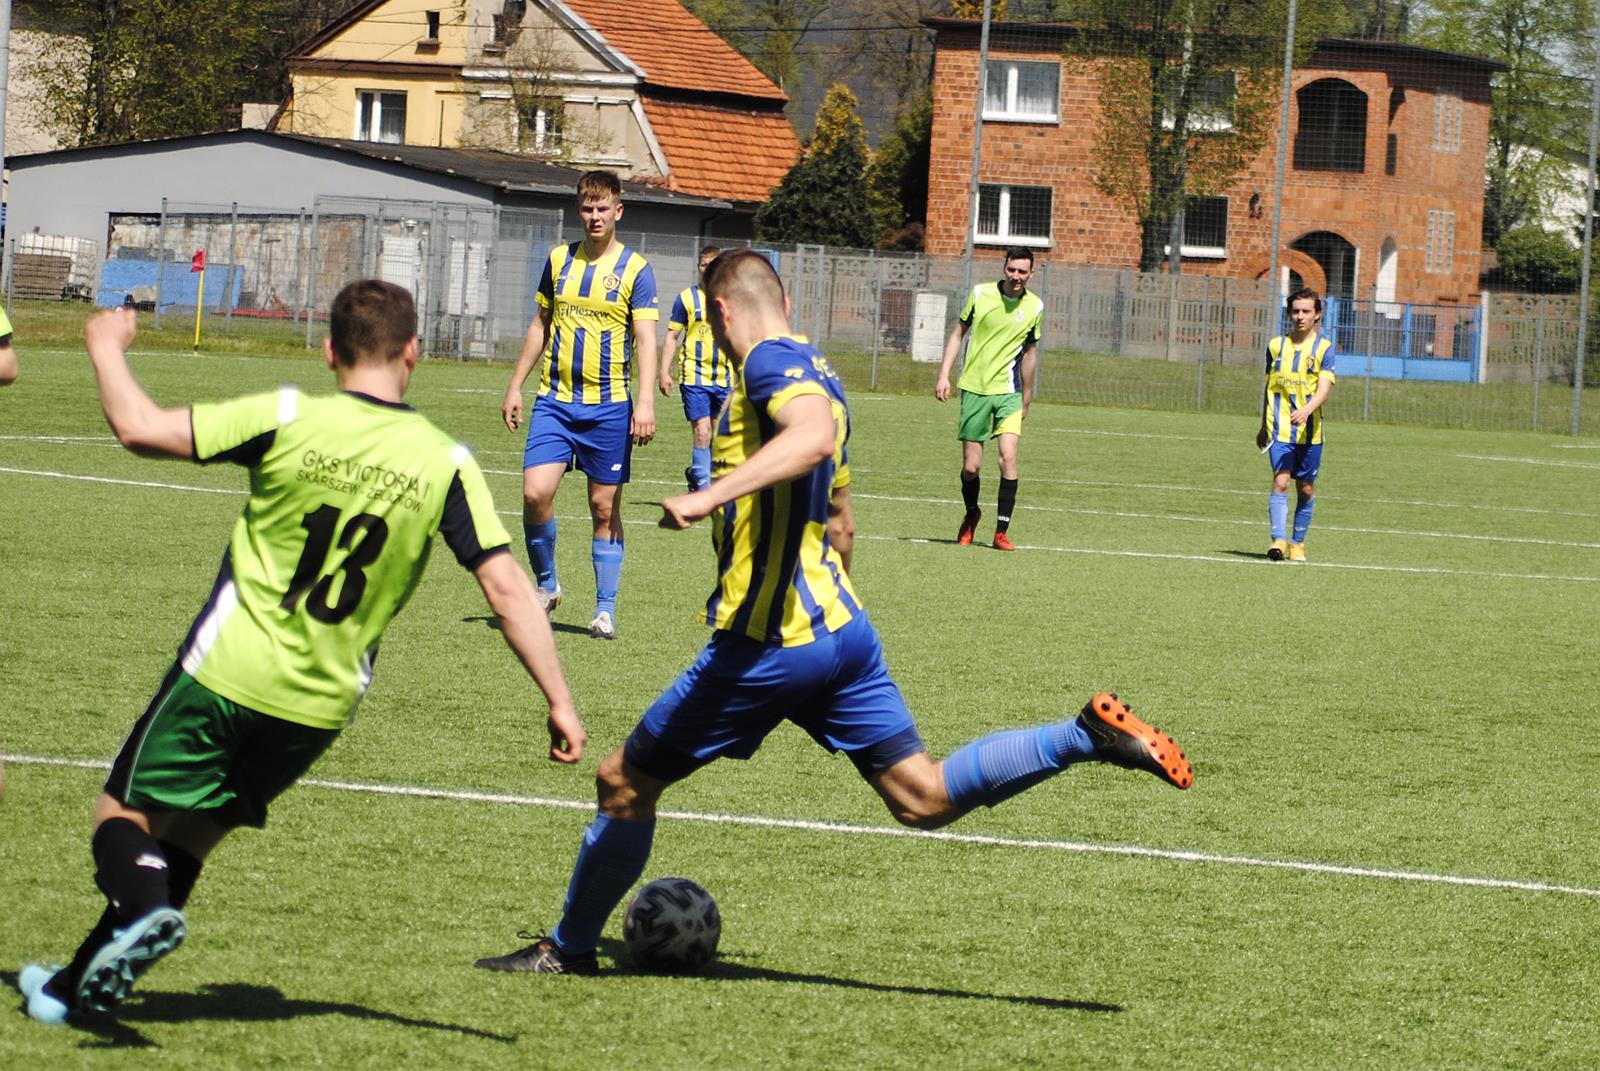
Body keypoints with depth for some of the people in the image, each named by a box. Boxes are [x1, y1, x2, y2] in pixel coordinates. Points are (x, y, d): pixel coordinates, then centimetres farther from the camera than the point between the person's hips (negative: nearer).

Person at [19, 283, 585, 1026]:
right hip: (323, 706, 3)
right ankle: (82, 985, 22)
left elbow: (140, 429, -9)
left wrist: (107, 349, 10)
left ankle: (141, 912, -21)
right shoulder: (445, 464, -5)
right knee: (190, 831, 20)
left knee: (125, 811, 11)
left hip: (226, 675, -3)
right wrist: (558, 701, -3)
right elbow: (506, 587, -8)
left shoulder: (289, 420, -11)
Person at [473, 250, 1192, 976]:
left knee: (624, 782, 6)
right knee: (924, 798, 6)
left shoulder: (769, 363, -11)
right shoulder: (814, 374, 18)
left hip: (767, 646, -9)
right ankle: (1089, 736, -7)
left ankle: (570, 949, 17)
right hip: (842, 627, 9)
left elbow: (813, 436, -35)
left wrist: (712, 494, -43)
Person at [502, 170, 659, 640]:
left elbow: (645, 338, -7)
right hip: (554, 401, 2)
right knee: (535, 493, -13)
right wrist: (515, 386, 15)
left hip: (609, 406, -2)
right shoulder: (559, 260, 9)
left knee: (605, 508, 2)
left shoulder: (635, 269, -2)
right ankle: (546, 584, 8)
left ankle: (605, 609, 11)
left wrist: (645, 401, -19)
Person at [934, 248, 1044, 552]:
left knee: (1008, 457, -17)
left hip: (1008, 391, 0)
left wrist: (1026, 398, 18)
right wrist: (944, 374, -1)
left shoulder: (1034, 307, 2)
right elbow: (958, 332, 7)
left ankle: (1001, 532, -10)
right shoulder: (980, 293, -2)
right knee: (971, 467, 1)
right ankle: (971, 515, 31)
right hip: (974, 388, 0)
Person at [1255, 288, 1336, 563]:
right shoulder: (1276, 345, 9)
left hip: (1309, 430, -1)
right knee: (1280, 482, -14)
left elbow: (1324, 387, -14)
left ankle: (1297, 544, 19)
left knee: (1306, 489, 6)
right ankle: (1278, 540, -20)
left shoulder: (1325, 348, -1)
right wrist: (1264, 426, 23)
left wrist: (1306, 410, -32)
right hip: (1279, 429, 1)